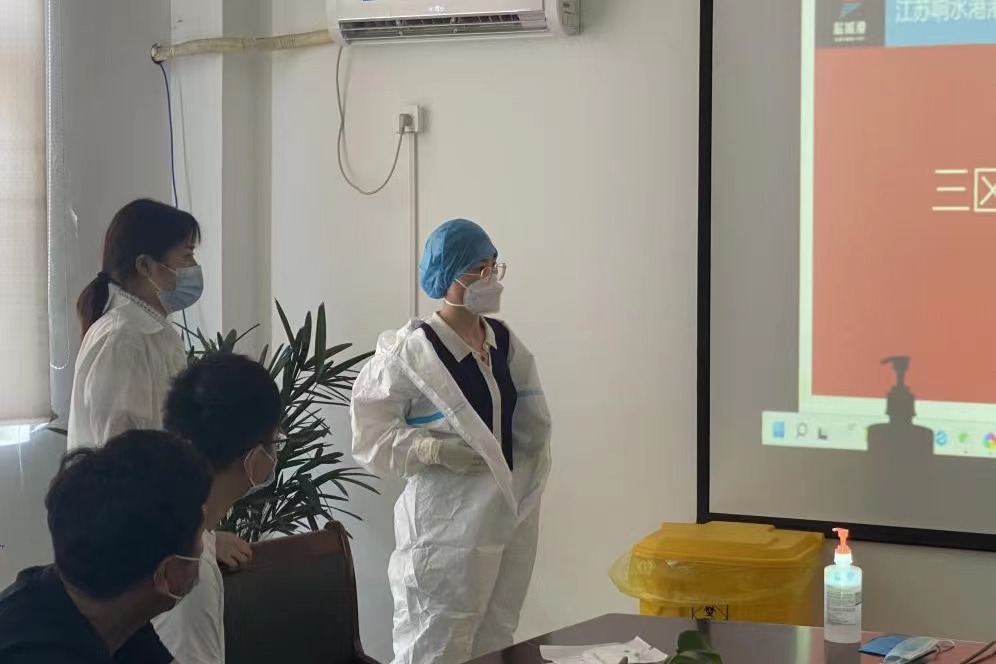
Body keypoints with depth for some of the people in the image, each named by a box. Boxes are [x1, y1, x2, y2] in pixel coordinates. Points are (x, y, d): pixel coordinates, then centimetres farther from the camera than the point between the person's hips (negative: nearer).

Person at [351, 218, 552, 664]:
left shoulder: (504, 341, 7)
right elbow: (370, 434, -12)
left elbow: (533, 422, 16)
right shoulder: (413, 350, -12)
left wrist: (527, 480, 2)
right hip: (446, 522, -6)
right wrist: (437, 450, -22)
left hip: (510, 515, 7)